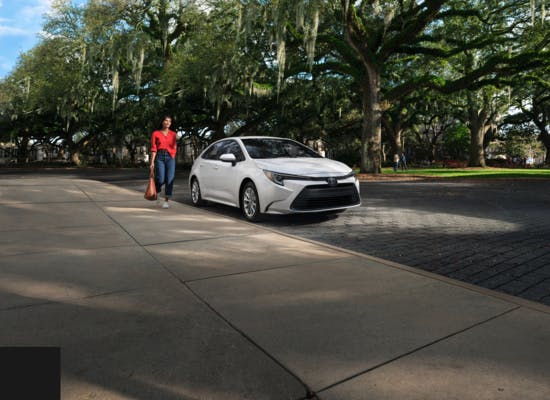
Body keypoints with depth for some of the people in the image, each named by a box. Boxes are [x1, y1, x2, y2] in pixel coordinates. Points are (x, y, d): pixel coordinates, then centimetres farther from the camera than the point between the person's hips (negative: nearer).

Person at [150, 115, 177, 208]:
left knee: (170, 180, -8)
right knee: (161, 179, -11)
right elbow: (153, 149, 1)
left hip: (170, 157, 2)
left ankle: (166, 201, 0)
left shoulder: (173, 134, 12)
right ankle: (157, 191, 25)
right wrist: (152, 162, -5)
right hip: (159, 157, -2)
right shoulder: (156, 133, 6)